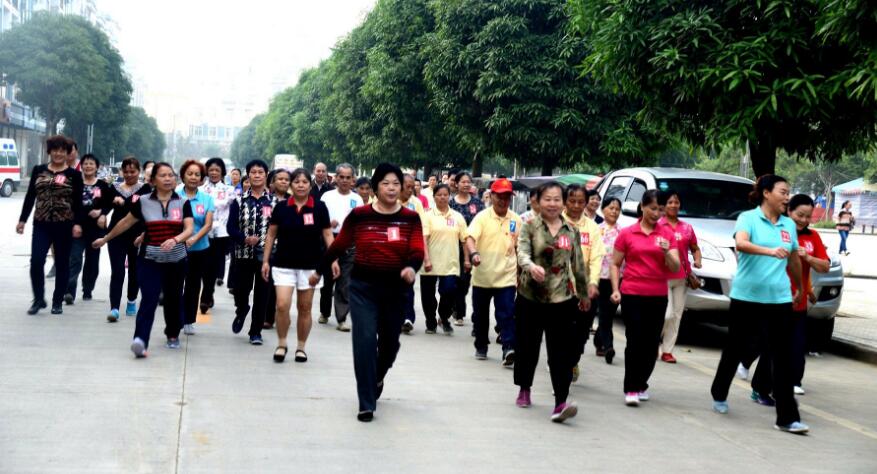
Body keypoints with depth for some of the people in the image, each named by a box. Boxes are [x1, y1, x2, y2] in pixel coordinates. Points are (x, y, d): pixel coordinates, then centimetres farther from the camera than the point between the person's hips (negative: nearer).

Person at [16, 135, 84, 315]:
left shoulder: (74, 175, 1)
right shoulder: (38, 170, 9)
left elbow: (78, 202, -2)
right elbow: (30, 196, 10)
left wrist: (77, 224, -14)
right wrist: (22, 219, 5)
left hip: (64, 225, -2)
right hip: (41, 224, 2)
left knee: (62, 264, 5)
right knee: (36, 261, -9)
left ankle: (57, 302, 16)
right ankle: (39, 299, 6)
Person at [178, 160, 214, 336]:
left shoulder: (207, 198, 1)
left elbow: (208, 224, -5)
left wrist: (194, 239, -21)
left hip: (200, 248, 2)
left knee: (193, 285, 10)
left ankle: (189, 321, 22)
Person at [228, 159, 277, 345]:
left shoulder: (274, 201, 2)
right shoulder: (239, 200, 4)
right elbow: (231, 227, -1)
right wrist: (245, 238, -17)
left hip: (266, 254, 0)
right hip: (244, 254, 1)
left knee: (262, 294, 3)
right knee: (241, 290, 4)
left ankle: (256, 331, 16)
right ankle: (241, 311, 39)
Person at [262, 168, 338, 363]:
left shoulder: (319, 207, -2)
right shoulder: (281, 207, 0)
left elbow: (327, 235, 0)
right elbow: (271, 235, 6)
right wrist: (265, 261, 2)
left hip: (310, 265, 0)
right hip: (284, 264, 0)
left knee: (304, 308, 8)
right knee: (282, 306, -10)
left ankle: (301, 347, 21)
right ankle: (282, 344, 10)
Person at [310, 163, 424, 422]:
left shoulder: (411, 218, -3)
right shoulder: (359, 215, -5)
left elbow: (417, 251, -11)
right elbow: (339, 245, 7)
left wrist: (411, 268, -33)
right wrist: (319, 270, 15)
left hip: (395, 289, 2)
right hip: (363, 287, -2)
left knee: (390, 342, 15)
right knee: (365, 340, -10)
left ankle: (377, 378, 48)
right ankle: (366, 404, -3)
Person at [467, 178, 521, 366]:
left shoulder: (516, 220, 4)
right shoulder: (482, 217, -6)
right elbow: (470, 237, -20)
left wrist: (521, 271, 14)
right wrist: (473, 253, -40)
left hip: (506, 277, 0)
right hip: (482, 276, 0)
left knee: (507, 316, -10)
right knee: (481, 315, 13)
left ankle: (509, 350, -17)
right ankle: (481, 347, 30)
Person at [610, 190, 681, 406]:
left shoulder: (667, 234, 5)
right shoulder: (627, 234, 1)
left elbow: (675, 268, 1)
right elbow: (615, 264, 7)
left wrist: (666, 252, -17)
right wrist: (615, 289, -5)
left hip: (658, 297, 2)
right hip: (632, 295, -2)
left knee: (652, 342, 7)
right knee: (635, 341, -6)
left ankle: (642, 384, 22)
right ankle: (631, 389, 0)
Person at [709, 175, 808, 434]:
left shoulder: (789, 225, 9)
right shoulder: (748, 218, -6)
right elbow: (741, 243, -27)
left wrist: (800, 288, 30)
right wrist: (770, 251, -42)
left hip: (779, 299, 3)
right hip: (746, 296, -3)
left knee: (782, 356, -3)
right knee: (735, 349, 12)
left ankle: (787, 418, -4)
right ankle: (719, 396, 35)